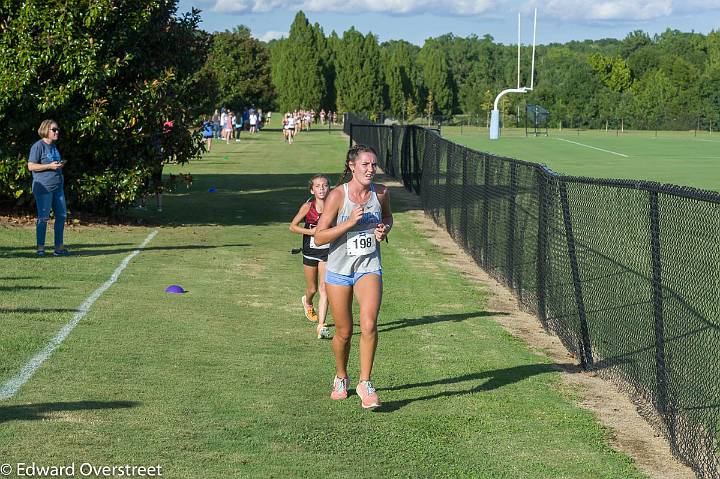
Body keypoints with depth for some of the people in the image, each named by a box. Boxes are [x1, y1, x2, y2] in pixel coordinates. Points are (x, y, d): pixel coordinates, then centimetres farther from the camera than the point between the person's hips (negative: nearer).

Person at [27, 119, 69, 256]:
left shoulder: (53, 146, 17)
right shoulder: (38, 146, -8)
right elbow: (31, 166, -13)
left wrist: (61, 165, 11)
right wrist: (50, 166, -19)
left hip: (57, 186, 8)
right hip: (44, 187, -8)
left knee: (62, 215, 7)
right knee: (43, 217, -5)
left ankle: (59, 247, 16)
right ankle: (40, 248, 2)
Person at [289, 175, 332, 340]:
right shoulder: (308, 207, -12)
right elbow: (293, 226, -5)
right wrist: (310, 231, -17)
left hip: (327, 251, 0)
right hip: (310, 251, 0)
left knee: (324, 288, -11)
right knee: (312, 288, 14)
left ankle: (321, 326, -10)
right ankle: (307, 302, 50)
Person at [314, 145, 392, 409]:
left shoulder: (381, 193, -2)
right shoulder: (337, 195, -13)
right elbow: (319, 237, -13)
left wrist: (384, 229, -2)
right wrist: (350, 223, -24)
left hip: (369, 268, 1)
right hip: (339, 270, -1)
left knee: (369, 324, -20)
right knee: (344, 332, 9)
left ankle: (365, 384, -8)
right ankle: (341, 378, 35)